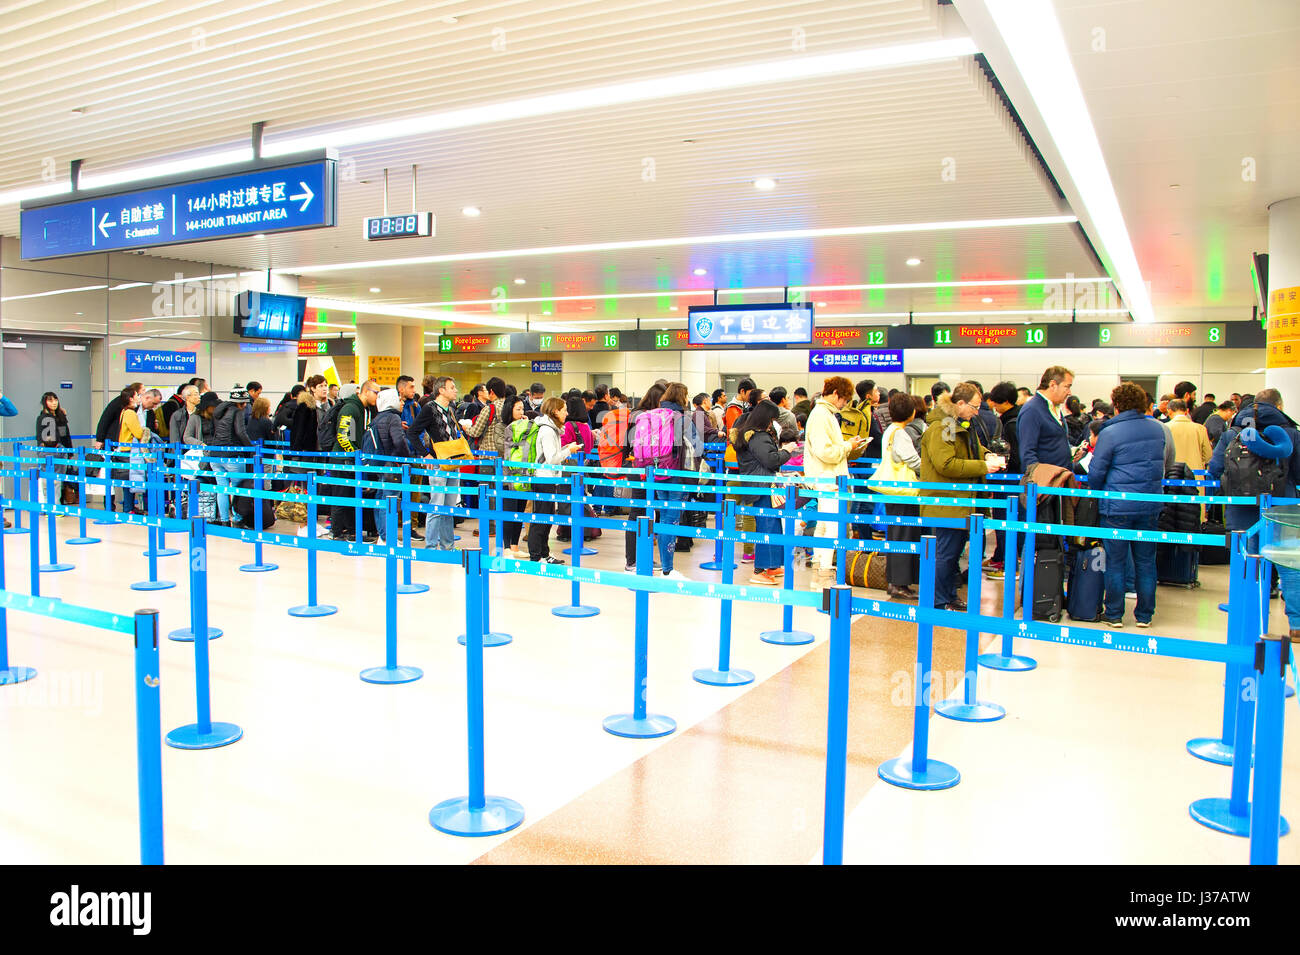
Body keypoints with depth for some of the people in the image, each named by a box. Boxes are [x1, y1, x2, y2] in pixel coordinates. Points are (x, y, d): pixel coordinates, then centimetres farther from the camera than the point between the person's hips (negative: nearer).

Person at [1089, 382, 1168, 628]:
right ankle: (1144, 615, 18)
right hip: (1150, 506, 4)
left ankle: (1114, 615, 11)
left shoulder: (1109, 433, -12)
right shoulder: (1157, 429, 5)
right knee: (1146, 562, 11)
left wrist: (1099, 494, 10)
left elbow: (1096, 472, -8)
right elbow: (1161, 464, 17)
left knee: (1115, 563, 5)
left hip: (1117, 506, -4)